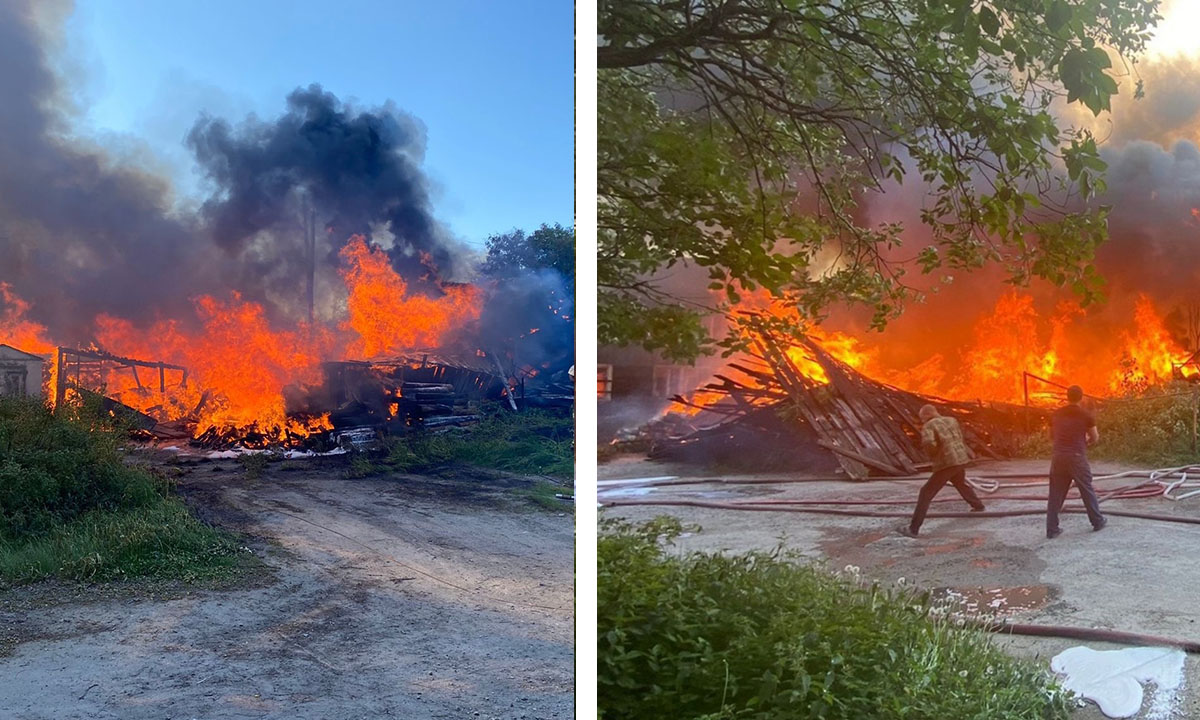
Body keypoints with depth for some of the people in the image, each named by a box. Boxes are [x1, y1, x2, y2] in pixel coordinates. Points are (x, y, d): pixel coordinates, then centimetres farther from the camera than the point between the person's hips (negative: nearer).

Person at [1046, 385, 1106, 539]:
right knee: (1087, 491, 14)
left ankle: (1052, 529, 5)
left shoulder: (1056, 414, 7)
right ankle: (1098, 522, 30)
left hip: (1058, 457, 3)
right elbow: (1095, 439, 5)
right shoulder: (1086, 415, -3)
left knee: (1055, 494, 6)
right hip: (1077, 457, -3)